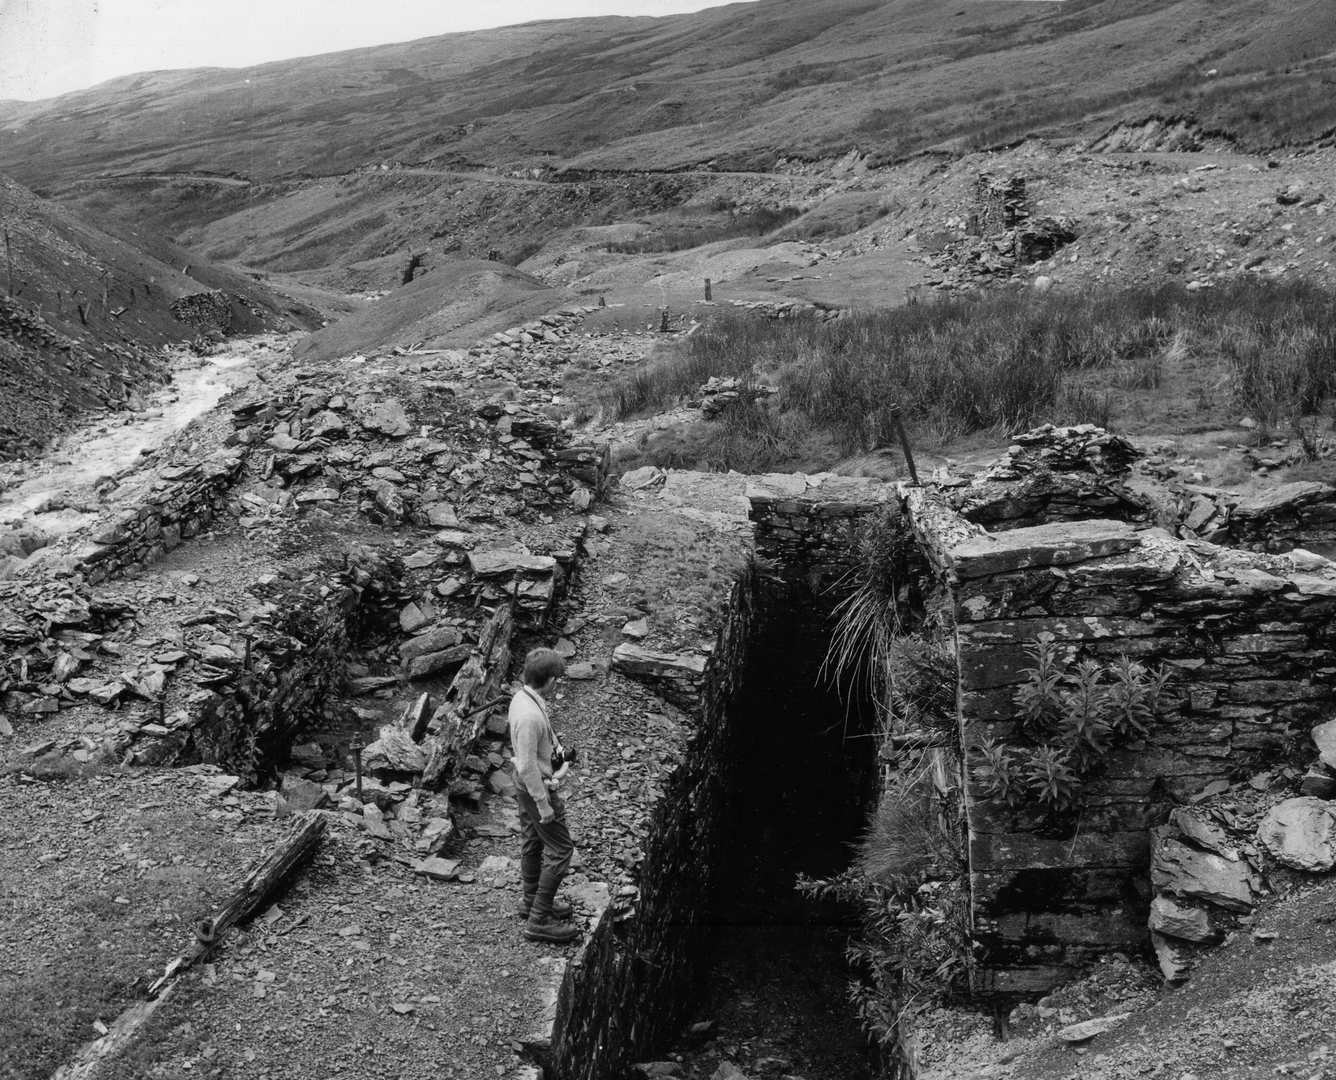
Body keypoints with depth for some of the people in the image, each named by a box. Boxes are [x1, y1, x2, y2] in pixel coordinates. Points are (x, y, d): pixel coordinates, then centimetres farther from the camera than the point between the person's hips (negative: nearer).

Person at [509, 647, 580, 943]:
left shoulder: (521, 697, -4)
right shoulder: (530, 716, -33)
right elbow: (527, 766, -28)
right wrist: (543, 803, -20)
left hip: (525, 785, 10)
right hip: (536, 786, -10)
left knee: (532, 843, 24)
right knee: (560, 850, 1)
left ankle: (532, 902, 42)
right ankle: (539, 919, 7)